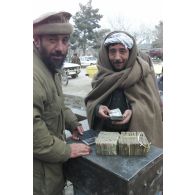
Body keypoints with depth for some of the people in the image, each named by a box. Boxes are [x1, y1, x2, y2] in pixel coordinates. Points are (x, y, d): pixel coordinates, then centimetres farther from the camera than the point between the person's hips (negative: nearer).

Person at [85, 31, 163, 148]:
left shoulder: (144, 72, -8)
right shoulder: (103, 74, -1)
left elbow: (153, 105, -8)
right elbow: (90, 101, 3)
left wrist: (134, 112, -27)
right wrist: (97, 108, -19)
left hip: (137, 134, -2)